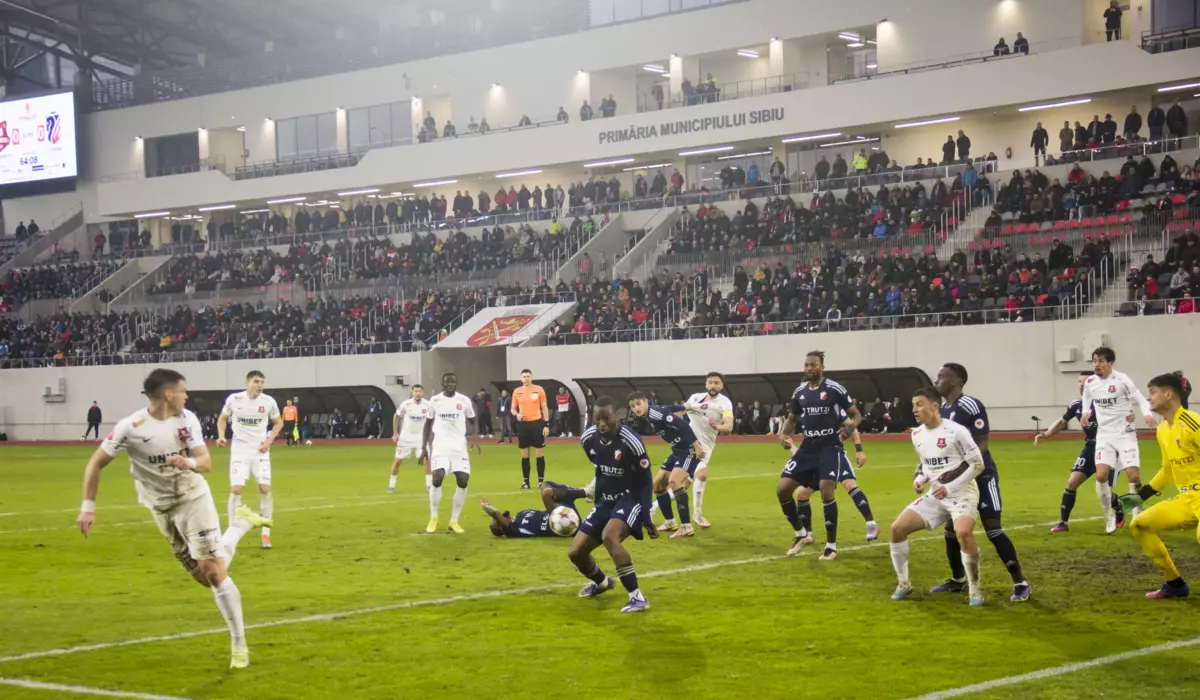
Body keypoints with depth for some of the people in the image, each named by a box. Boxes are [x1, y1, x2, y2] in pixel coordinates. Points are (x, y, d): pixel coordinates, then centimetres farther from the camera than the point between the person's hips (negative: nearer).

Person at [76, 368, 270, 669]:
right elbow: (96, 464, -11)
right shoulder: (131, 427, -18)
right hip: (161, 508, 1)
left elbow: (206, 462, -13)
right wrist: (88, 507, -15)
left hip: (193, 497, -1)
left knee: (213, 570, -11)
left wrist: (189, 463, -36)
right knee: (205, 575, 7)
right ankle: (242, 523, 35)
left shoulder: (187, 419, -11)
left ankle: (239, 644, -2)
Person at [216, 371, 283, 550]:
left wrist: (269, 441, -5)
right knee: (236, 489, -10)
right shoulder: (233, 399, -9)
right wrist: (221, 436, -10)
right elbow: (222, 419, 7)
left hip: (260, 450, 1)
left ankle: (266, 533, 4)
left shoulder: (269, 402, -6)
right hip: (239, 449, -1)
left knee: (265, 488, -6)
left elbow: (278, 422, 9)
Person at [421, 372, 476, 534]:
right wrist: (424, 447, 7)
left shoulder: (464, 400, 1)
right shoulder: (435, 400, 2)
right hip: (440, 445, -1)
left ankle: (454, 521, 5)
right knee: (436, 478, -16)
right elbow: (428, 423, 11)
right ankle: (433, 518, 2)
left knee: (463, 481, -8)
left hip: (459, 445, 1)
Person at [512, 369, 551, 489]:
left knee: (540, 453, 2)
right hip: (523, 424, 2)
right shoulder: (517, 392, 5)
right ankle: (525, 481, 14)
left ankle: (541, 480, 10)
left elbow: (544, 408, 2)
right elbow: (513, 408, 12)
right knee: (524, 454, 6)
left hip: (537, 423, -2)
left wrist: (546, 424, -4)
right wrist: (516, 414, -11)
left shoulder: (539, 390, -1)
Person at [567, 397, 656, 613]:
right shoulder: (588, 439, -6)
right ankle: (602, 582, 39)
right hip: (606, 500, 7)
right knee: (575, 552, 5)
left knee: (609, 536, -36)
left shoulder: (630, 442, -24)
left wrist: (646, 519, -17)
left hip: (631, 499, -7)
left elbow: (645, 482, -15)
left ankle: (638, 597, -30)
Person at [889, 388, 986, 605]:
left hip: (962, 493, -7)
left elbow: (978, 465, -13)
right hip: (936, 495, 7)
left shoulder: (956, 431, -17)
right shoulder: (917, 434, 6)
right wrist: (919, 479, 0)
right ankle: (904, 583, 14)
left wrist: (950, 487, -18)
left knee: (963, 533, -34)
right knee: (897, 528, -3)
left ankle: (975, 590, -15)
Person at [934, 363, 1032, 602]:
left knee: (993, 530, -12)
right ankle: (958, 580, 30)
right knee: (951, 529, 12)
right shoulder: (940, 410, 7)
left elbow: (982, 444, -19)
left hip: (981, 477, -8)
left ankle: (1021, 584, -6)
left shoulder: (971, 406, -19)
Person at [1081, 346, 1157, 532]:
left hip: (1125, 434, -3)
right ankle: (1110, 516, 5)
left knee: (1134, 476, -10)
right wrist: (1086, 413, 1)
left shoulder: (1121, 379, -12)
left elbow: (1141, 400, -8)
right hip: (1104, 435, 3)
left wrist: (1147, 415, -28)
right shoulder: (1090, 382, 2)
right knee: (1101, 476, -13)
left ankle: (1137, 514, 10)